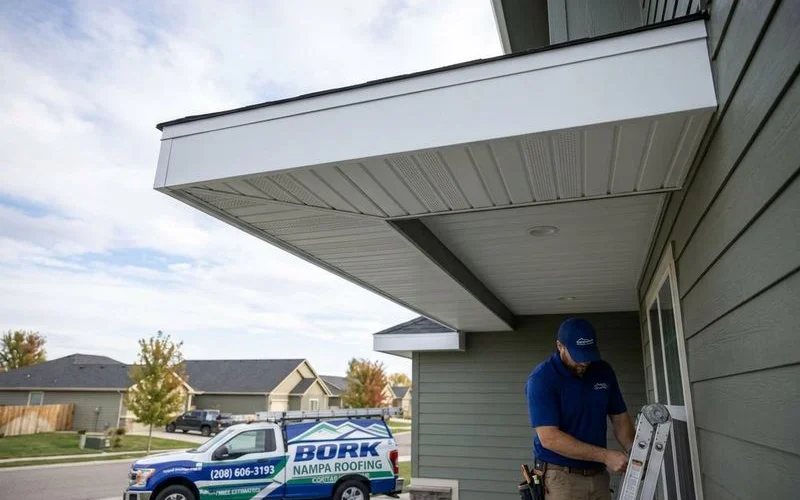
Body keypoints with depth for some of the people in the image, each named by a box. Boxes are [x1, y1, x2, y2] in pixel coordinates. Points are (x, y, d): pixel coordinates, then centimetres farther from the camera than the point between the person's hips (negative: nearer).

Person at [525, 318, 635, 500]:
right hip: (560, 478, -5)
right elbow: (549, 438, -23)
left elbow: (620, 418, 9)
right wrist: (605, 456, -24)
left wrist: (633, 453, -10)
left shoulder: (604, 372, 0)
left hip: (599, 476, 5)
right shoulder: (541, 379, -18)